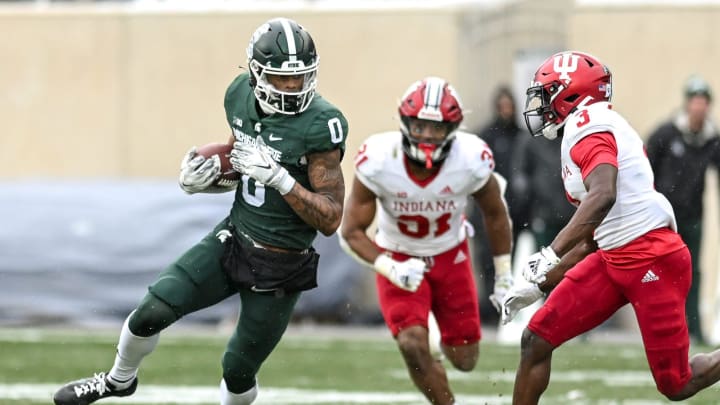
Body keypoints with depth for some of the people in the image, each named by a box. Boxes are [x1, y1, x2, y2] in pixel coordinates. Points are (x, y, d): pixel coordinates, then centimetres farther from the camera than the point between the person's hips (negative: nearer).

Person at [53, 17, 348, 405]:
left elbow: (330, 219, -21)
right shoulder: (241, 96, -5)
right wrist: (201, 179, -7)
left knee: (239, 370, 7)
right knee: (151, 312, -4)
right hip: (232, 239, 5)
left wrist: (277, 176, -32)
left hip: (280, 268, -5)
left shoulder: (319, 124, -23)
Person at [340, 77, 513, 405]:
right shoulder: (377, 161, -29)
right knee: (413, 345, -22)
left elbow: (495, 214, -4)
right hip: (398, 259, -1)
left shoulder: (472, 160, -26)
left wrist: (504, 277, 2)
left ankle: (447, 340, 43)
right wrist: (389, 268, -34)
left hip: (450, 255, 2)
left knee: (464, 360, 5)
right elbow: (352, 231, -18)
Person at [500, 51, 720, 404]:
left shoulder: (586, 124, -11)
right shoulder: (586, 132, 19)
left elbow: (602, 197, -30)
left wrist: (551, 255, -34)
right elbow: (591, 240, 24)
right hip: (613, 258, 10)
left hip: (652, 260, -10)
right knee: (536, 340, 1)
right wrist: (540, 284, 23)